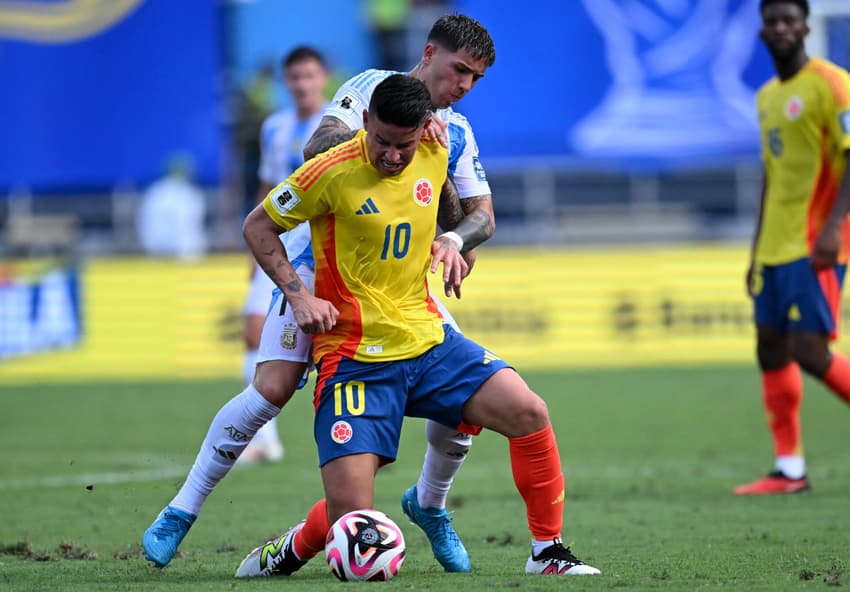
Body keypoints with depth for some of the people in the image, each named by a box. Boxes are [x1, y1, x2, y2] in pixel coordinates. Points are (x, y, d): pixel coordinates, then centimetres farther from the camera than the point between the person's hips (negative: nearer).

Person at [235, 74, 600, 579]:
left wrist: (448, 243, 8)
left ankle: (548, 551, 1)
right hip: (356, 360, -5)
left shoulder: (434, 156, 1)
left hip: (428, 340, 5)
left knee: (529, 414, -16)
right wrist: (298, 295, -11)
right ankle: (290, 552, 22)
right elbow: (258, 226, -1)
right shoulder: (334, 172, -14)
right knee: (348, 515, -13)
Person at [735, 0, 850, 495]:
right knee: (772, 350, 5)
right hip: (775, 246, 8)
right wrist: (757, 253, 20)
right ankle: (790, 469, 9)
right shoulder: (768, 97, 17)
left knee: (810, 352, -15)